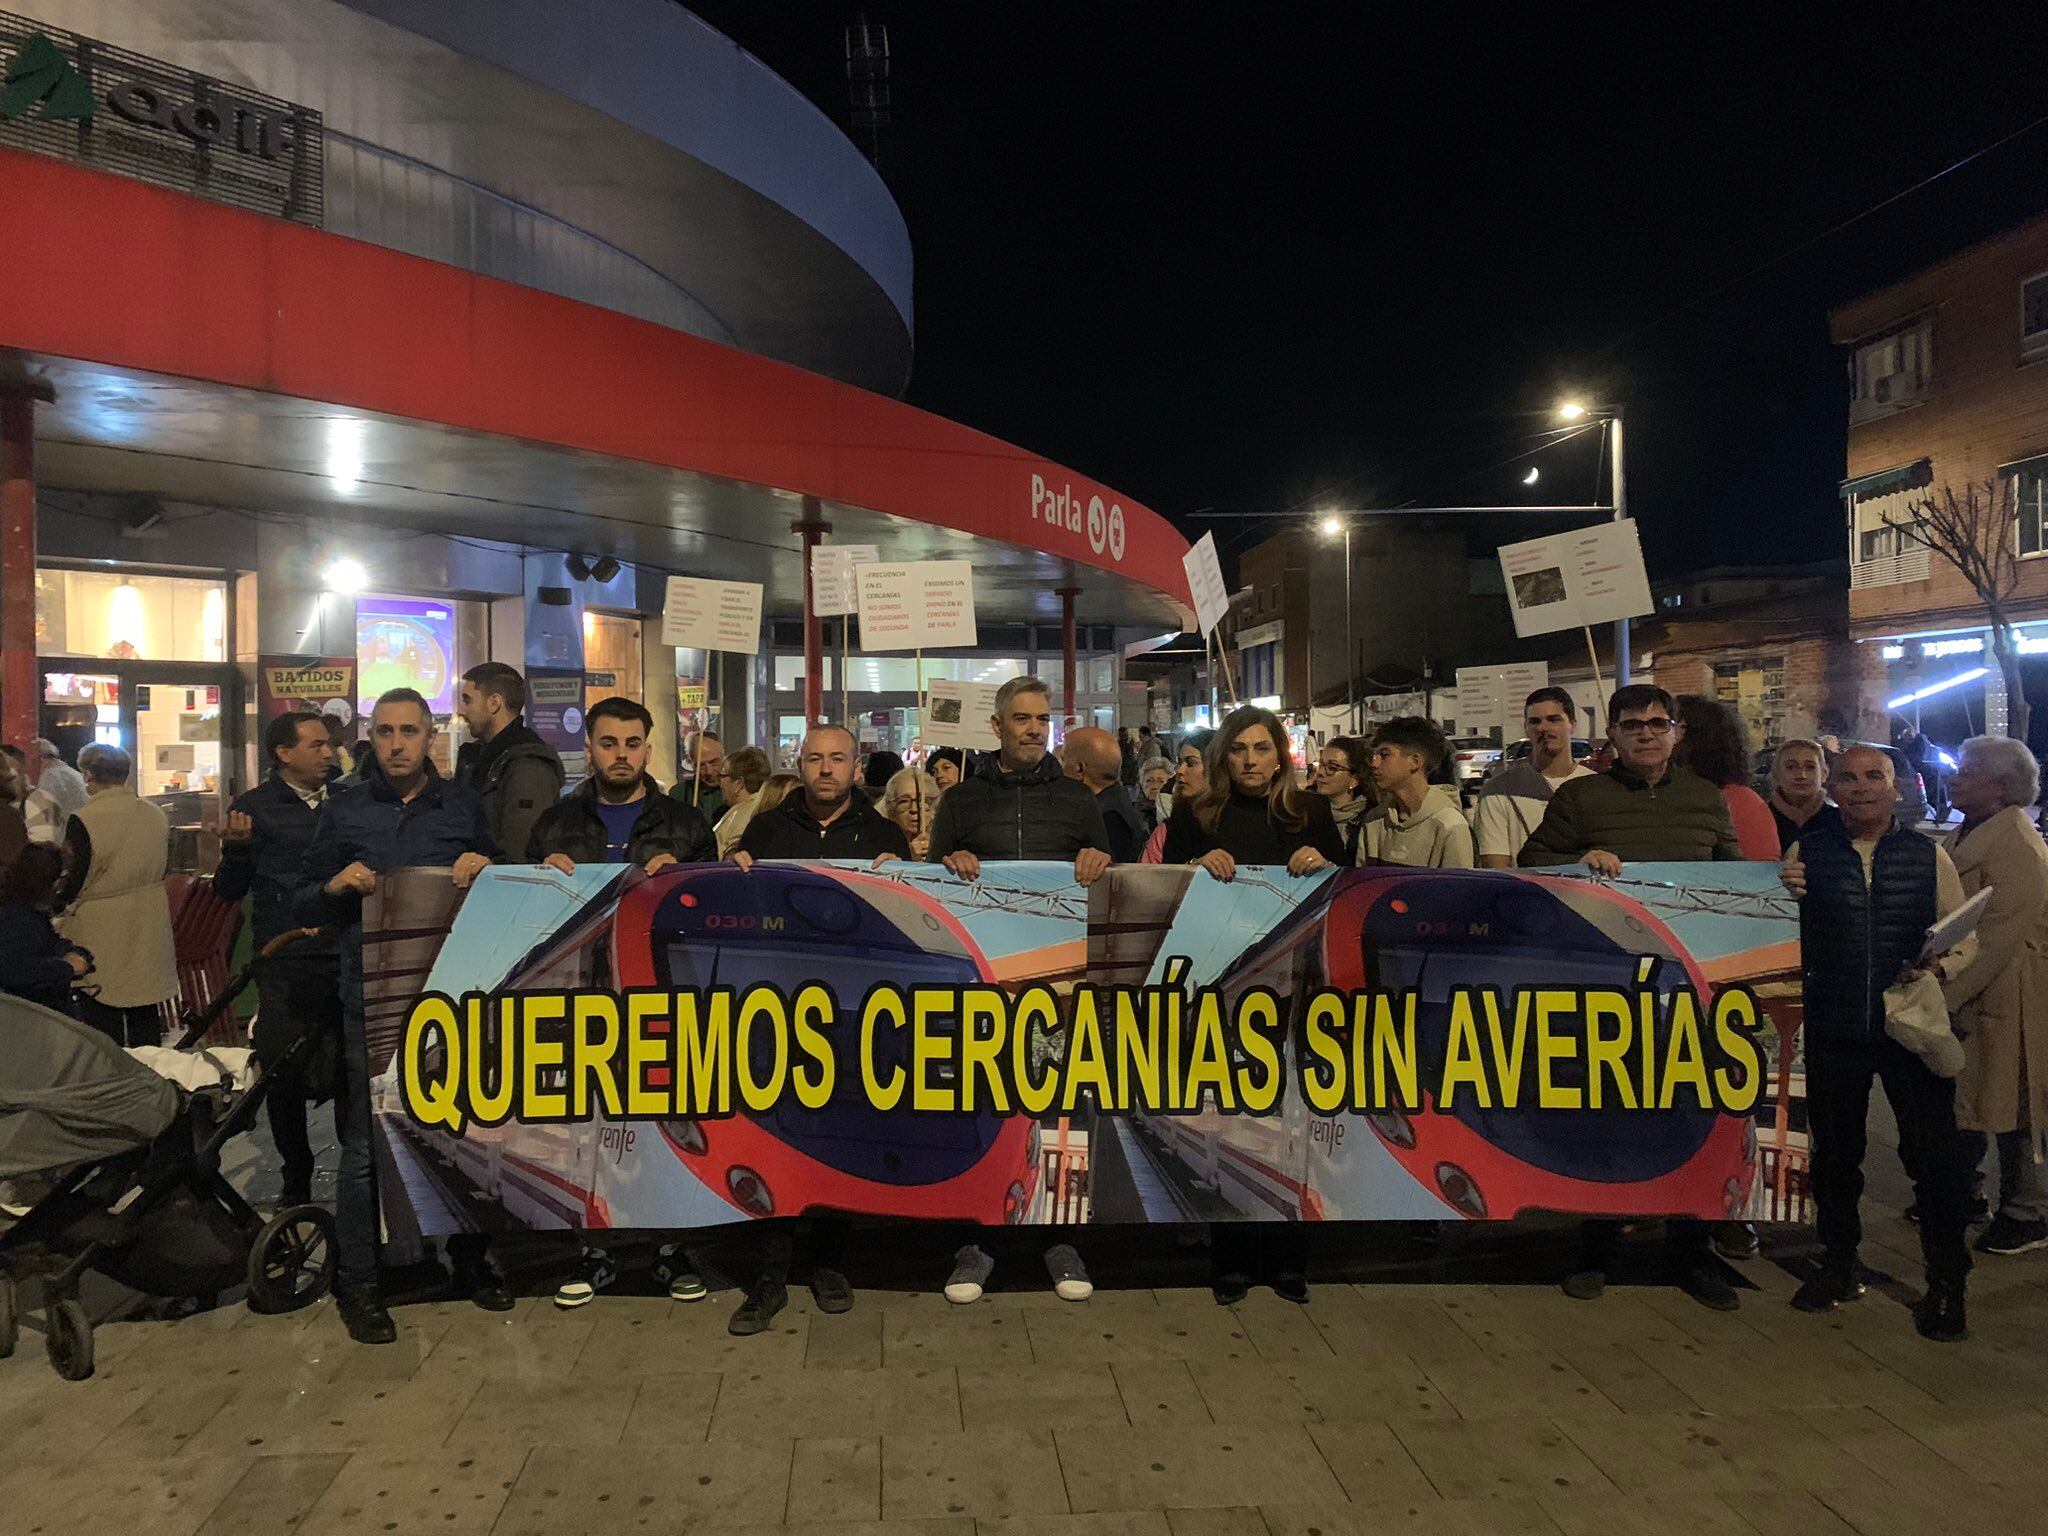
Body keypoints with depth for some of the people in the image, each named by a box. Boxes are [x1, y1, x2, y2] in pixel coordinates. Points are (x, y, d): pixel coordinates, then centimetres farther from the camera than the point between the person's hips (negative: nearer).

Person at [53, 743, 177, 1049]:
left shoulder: (83, 822, -16)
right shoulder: (156, 816, 1)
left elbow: (74, 884, -12)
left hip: (101, 937, -5)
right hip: (148, 939, 6)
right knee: (146, 1018, 15)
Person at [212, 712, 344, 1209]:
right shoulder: (255, 808, 2)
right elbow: (229, 892, 0)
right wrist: (234, 848, -17)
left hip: (346, 957, 3)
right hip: (286, 966, -2)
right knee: (284, 1075, 3)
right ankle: (296, 1177, 19)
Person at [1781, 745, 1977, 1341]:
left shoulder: (1928, 855, 3)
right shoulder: (1806, 852, 3)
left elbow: (1965, 937, 5)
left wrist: (1939, 967, -15)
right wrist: (1782, 899, -15)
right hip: (1832, 1029, 1)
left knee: (1935, 1154, 1)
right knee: (1834, 1152, 14)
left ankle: (1946, 1285, 19)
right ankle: (1839, 1265, 32)